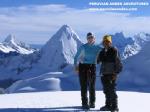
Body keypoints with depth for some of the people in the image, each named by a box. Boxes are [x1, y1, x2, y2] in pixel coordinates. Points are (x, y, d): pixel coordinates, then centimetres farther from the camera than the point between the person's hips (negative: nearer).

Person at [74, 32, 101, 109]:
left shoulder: (97, 48, 5)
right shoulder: (83, 47, -1)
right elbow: (76, 57, 0)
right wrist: (76, 65, -11)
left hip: (92, 67, 2)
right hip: (83, 66, -2)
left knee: (92, 85, 5)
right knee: (84, 86, -3)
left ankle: (92, 102, 17)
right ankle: (84, 103, 3)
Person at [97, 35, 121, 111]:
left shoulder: (114, 50, -6)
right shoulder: (102, 52, 13)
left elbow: (117, 63, -9)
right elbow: (98, 61, 22)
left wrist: (115, 73, -15)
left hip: (111, 74, -6)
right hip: (104, 74, 6)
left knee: (112, 90, -6)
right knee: (106, 91, 11)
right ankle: (108, 105, 21)